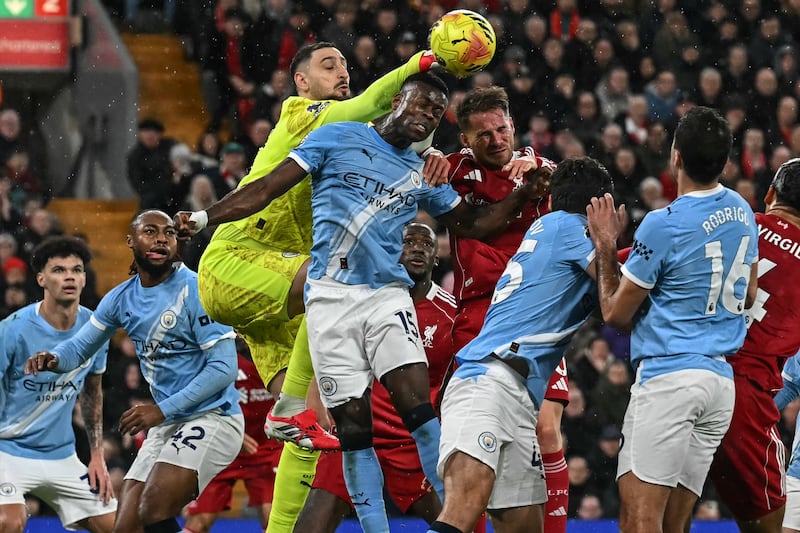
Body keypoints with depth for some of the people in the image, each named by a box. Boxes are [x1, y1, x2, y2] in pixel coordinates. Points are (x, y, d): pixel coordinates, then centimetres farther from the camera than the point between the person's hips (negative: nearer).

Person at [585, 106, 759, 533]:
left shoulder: (663, 225, -12)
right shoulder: (742, 213, 10)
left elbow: (615, 313, -1)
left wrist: (605, 249, 10)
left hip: (668, 375, -8)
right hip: (722, 379, 8)